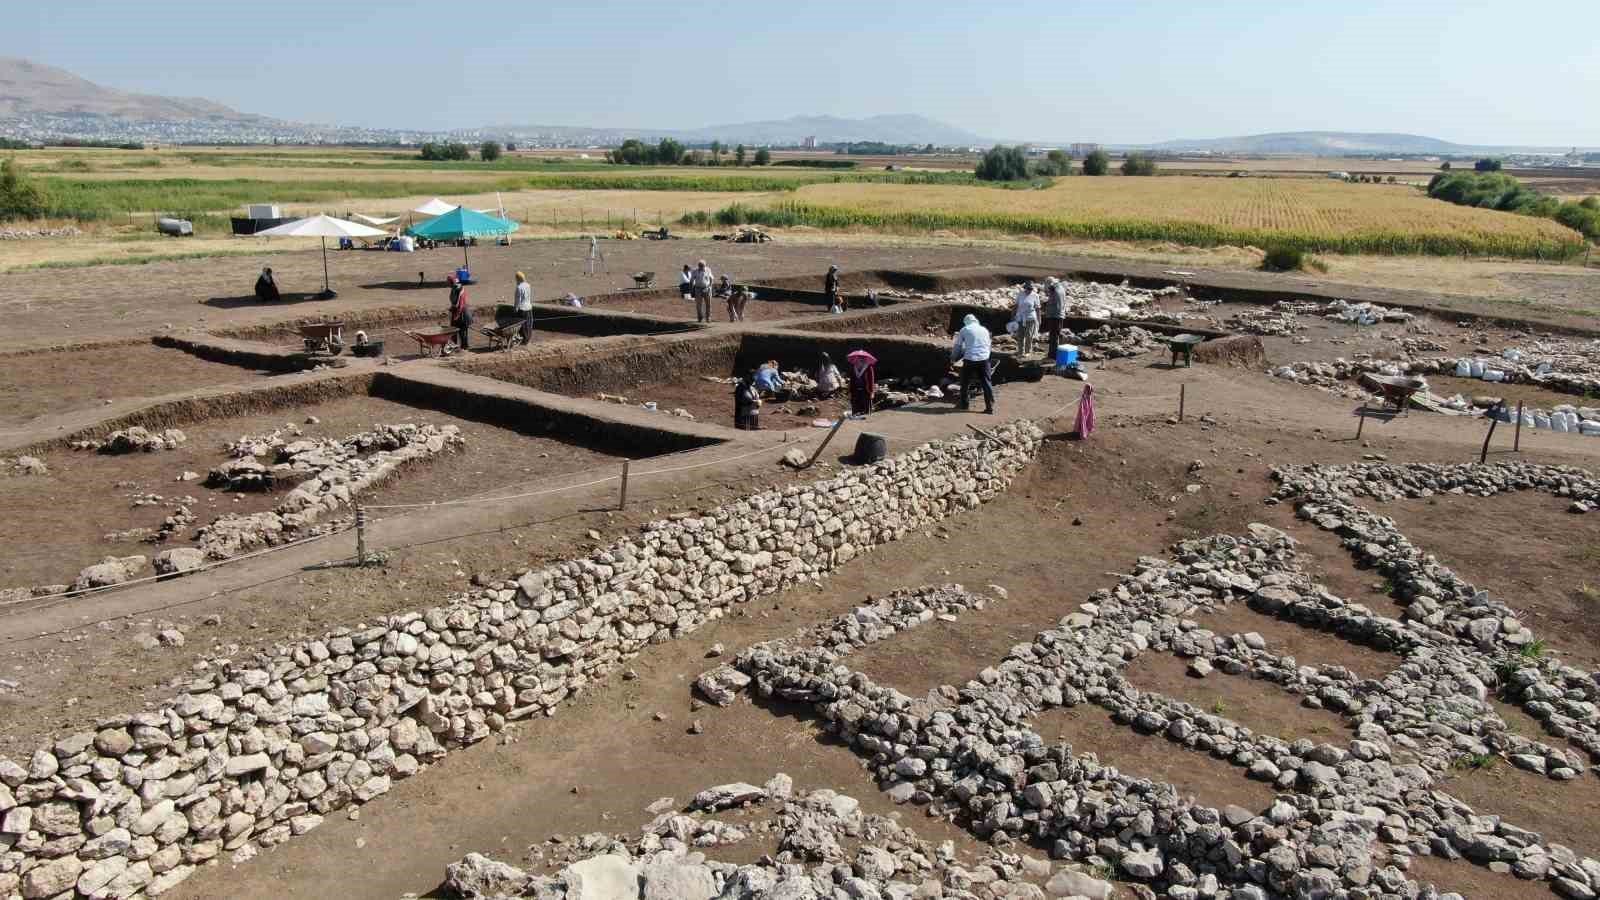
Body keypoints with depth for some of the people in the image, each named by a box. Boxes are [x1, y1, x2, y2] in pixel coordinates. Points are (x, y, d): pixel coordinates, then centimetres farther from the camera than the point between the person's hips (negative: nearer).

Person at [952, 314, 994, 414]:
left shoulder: (964, 330, 6)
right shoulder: (984, 330, 16)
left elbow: (957, 346, 11)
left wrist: (953, 358, 26)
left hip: (970, 360, -3)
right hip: (984, 359, 3)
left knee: (965, 382, 14)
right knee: (986, 383, 5)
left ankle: (964, 404, 23)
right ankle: (990, 407, 1)